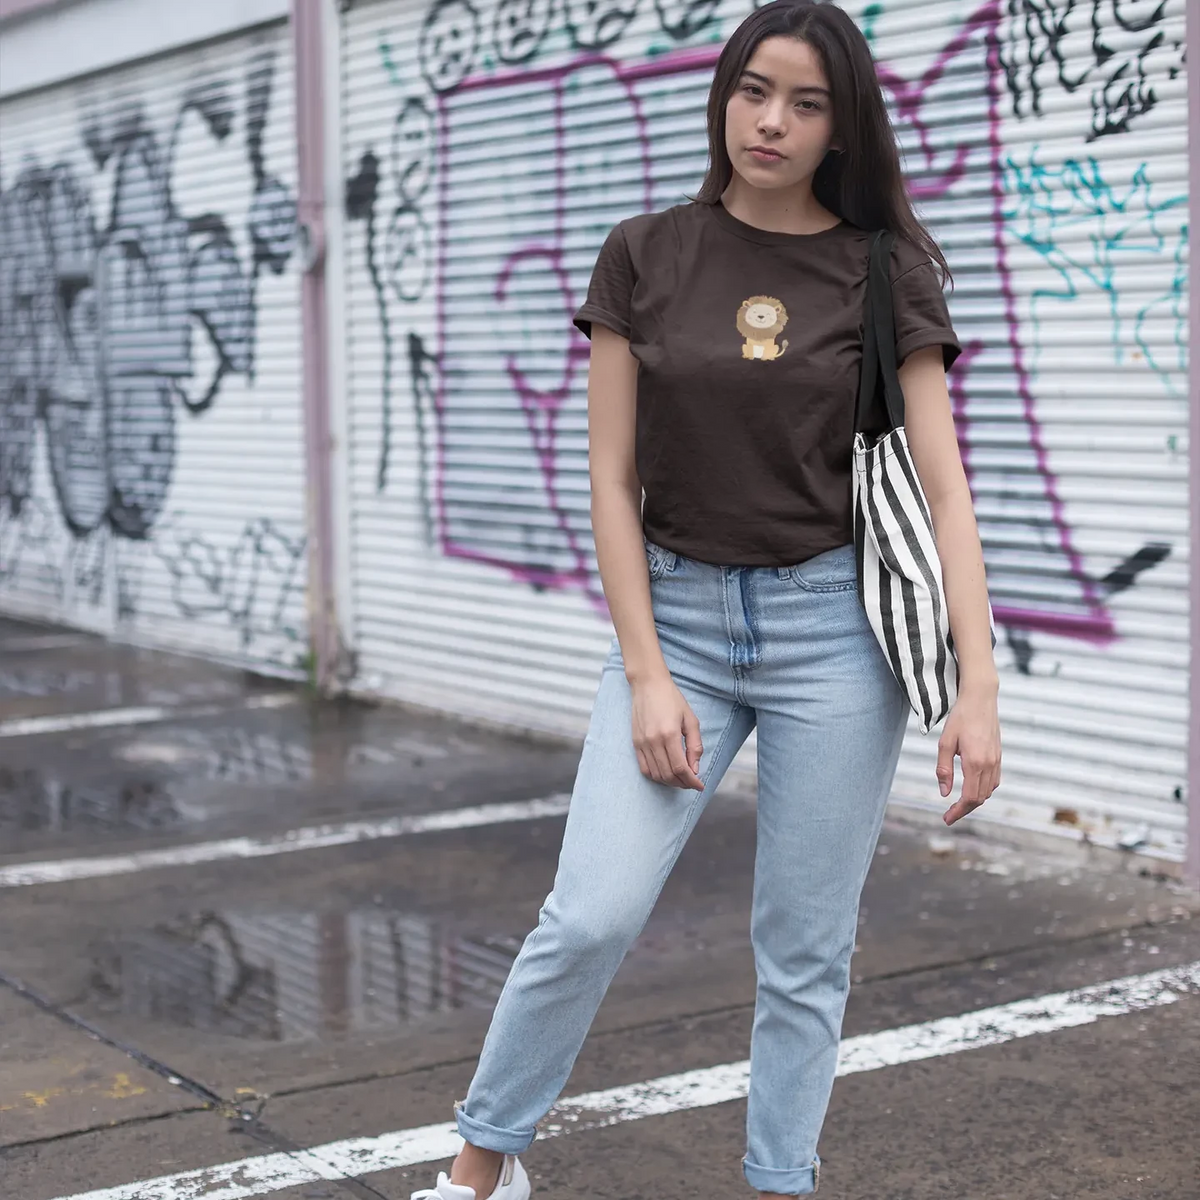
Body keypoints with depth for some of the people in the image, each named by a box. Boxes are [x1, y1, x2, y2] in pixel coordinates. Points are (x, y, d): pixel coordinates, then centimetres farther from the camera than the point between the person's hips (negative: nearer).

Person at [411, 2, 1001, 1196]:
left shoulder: (885, 271, 0)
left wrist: (978, 686, -12)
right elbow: (613, 480, 0)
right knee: (591, 916, -8)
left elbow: (942, 485, -3)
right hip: (674, 613, 0)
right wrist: (646, 675, -8)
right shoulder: (645, 258, 1)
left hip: (833, 625, 0)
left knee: (804, 951, 5)